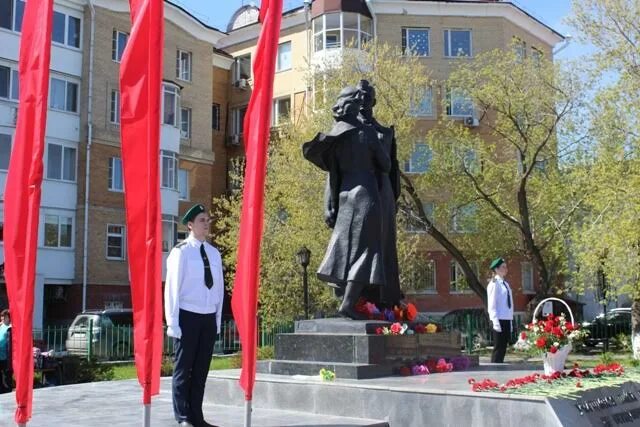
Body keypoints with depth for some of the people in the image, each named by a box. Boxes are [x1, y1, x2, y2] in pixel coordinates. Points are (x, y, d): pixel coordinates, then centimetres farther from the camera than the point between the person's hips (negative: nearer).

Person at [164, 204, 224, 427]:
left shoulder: (214, 253, 9)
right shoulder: (181, 251, -7)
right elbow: (172, 287, -8)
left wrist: (217, 320, 11)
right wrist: (173, 322, -10)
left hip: (209, 318, 5)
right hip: (188, 316, -5)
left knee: (201, 369, 10)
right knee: (183, 368, 2)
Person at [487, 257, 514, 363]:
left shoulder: (505, 283, 15)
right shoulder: (494, 284, -8)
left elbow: (509, 304, 15)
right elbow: (492, 305, -13)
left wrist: (510, 322, 12)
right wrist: (495, 322, -19)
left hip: (507, 320, 8)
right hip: (499, 320, -8)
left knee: (503, 347, 10)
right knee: (498, 347, -3)